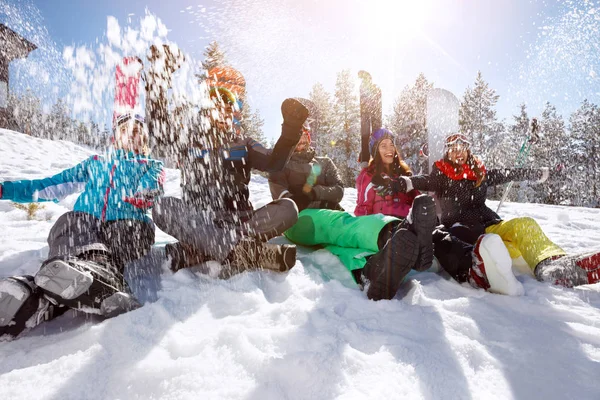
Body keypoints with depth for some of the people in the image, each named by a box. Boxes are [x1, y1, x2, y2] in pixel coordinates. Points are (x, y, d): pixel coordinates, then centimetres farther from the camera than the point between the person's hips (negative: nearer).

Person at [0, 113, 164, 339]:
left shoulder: (152, 166, 25)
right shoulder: (95, 164, 34)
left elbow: (153, 183, 0)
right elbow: (52, 186, 33)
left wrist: (144, 194, -23)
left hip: (127, 224, -3)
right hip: (84, 221, 3)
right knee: (71, 220, -32)